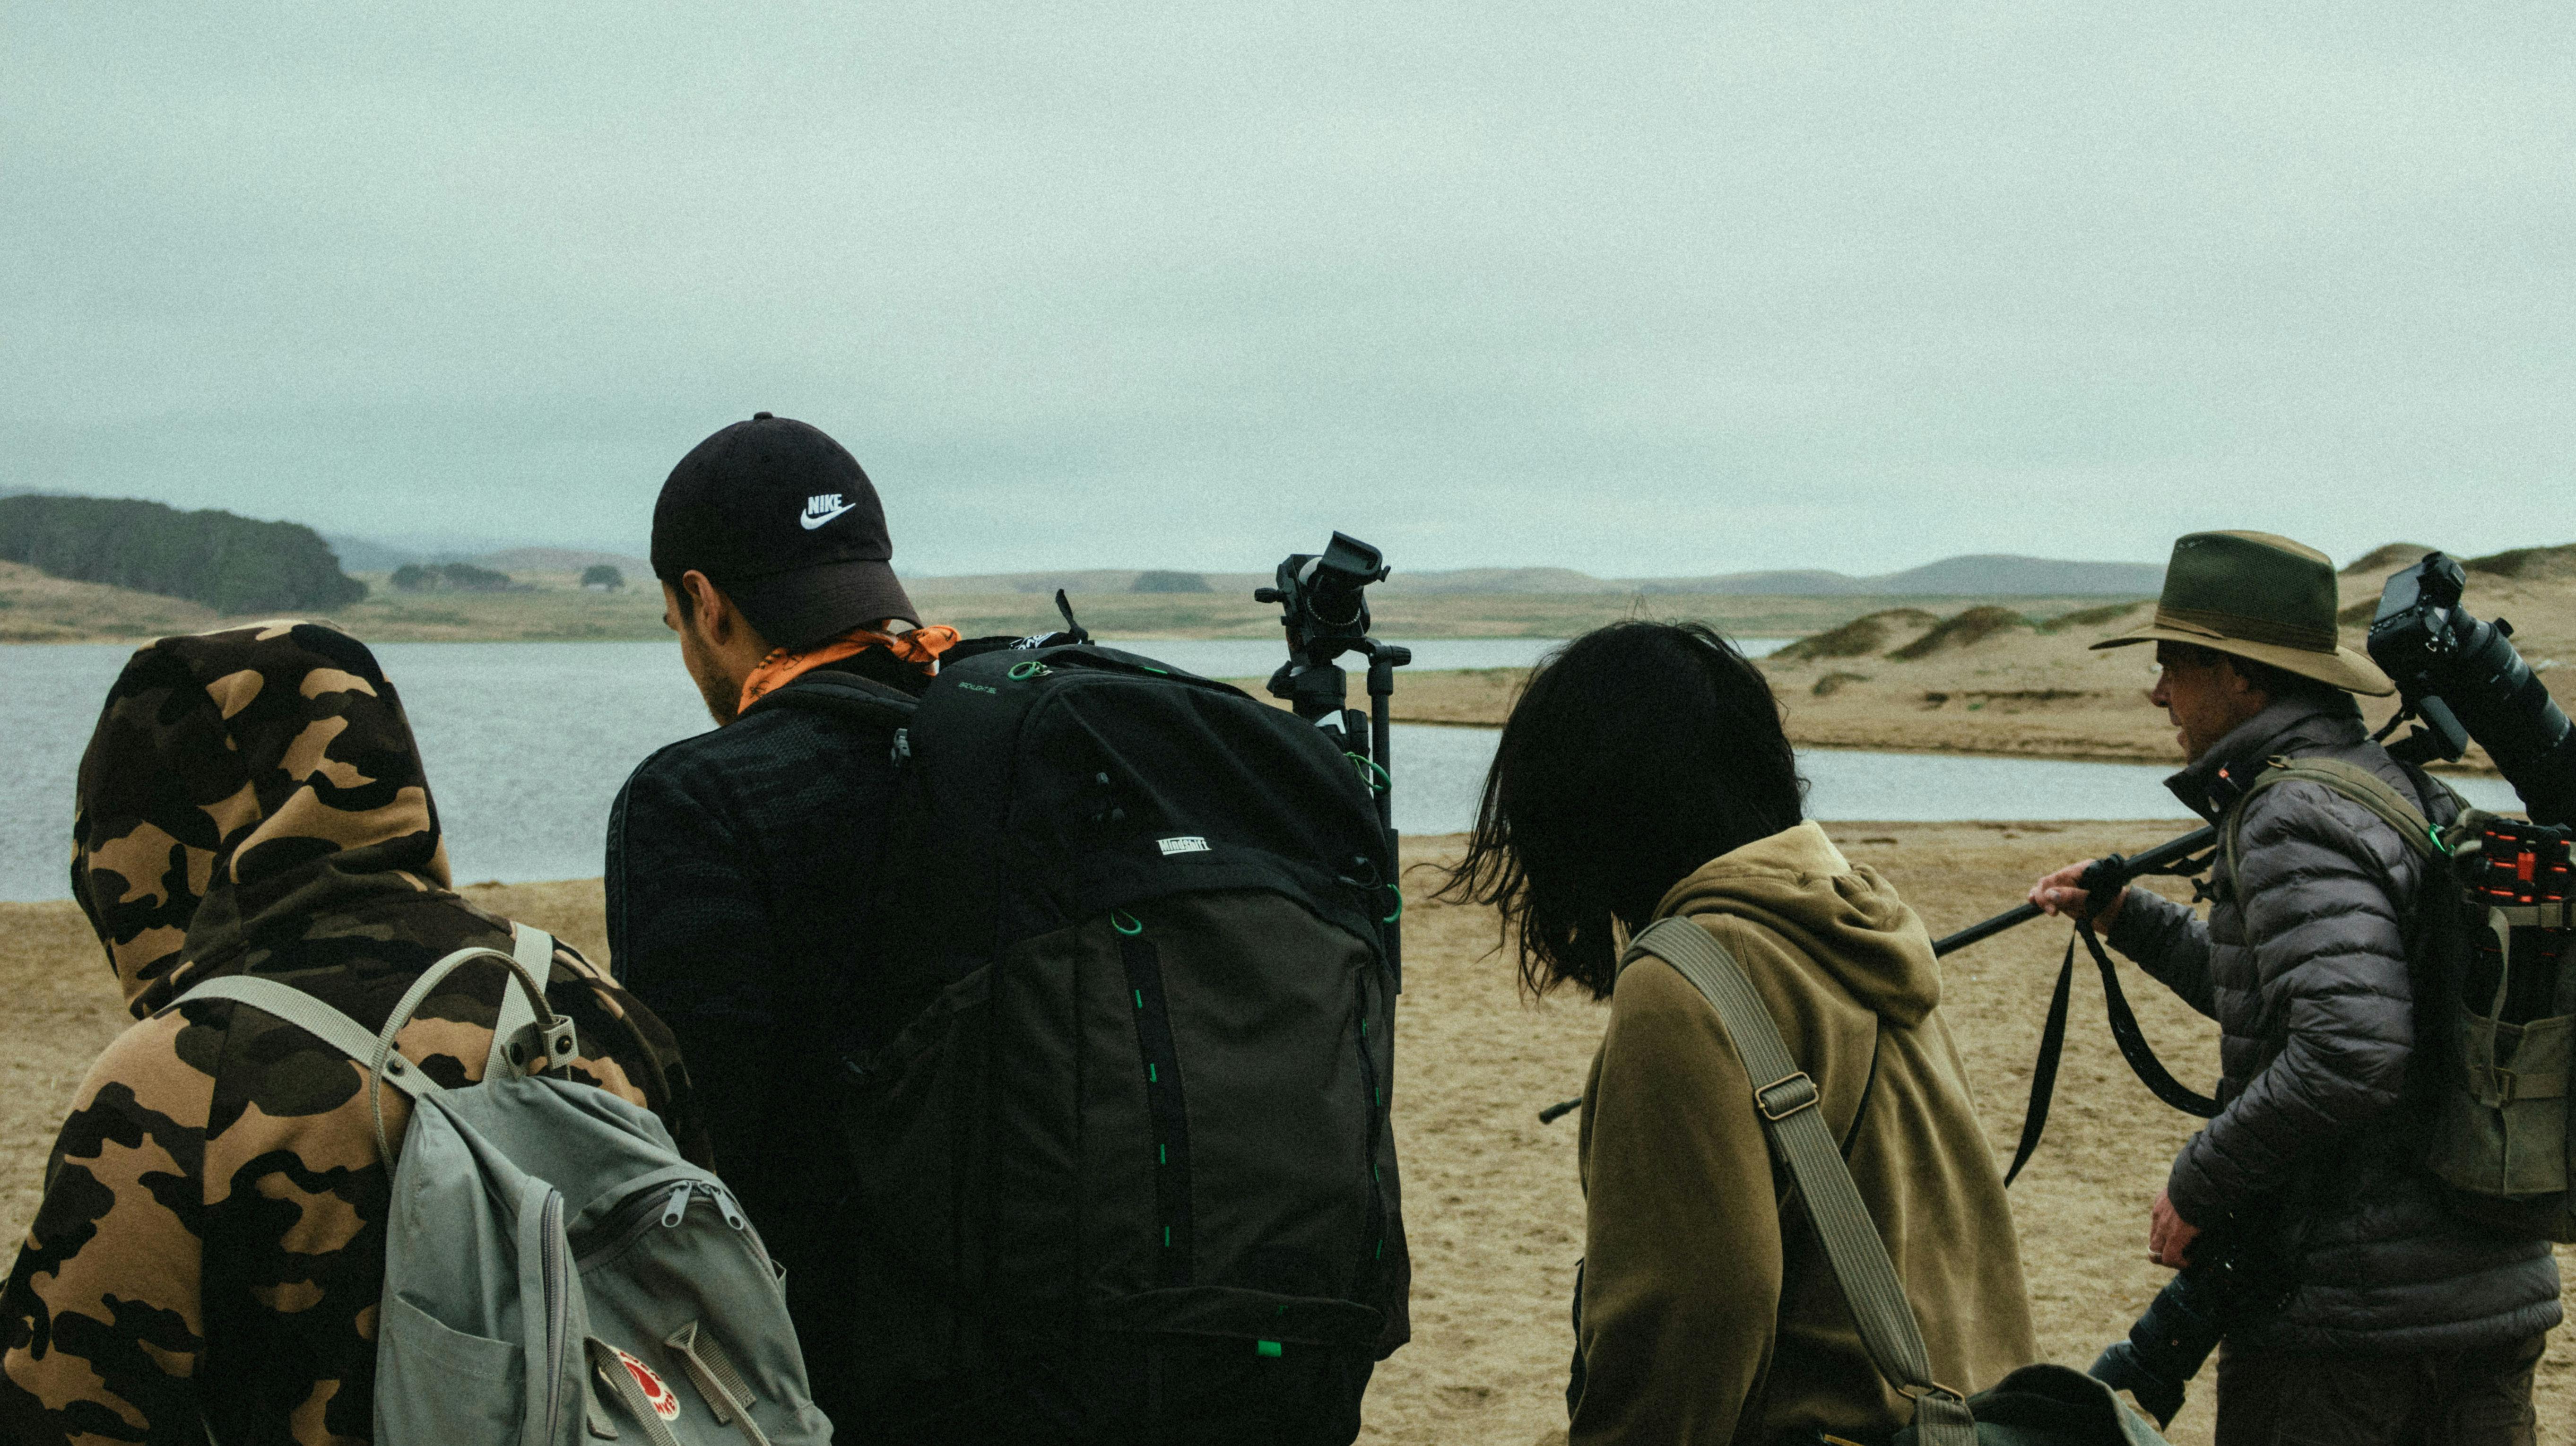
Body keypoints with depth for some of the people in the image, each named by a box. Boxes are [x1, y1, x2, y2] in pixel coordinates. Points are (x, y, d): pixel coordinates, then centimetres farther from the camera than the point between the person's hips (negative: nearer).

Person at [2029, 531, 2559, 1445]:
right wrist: (2129, 919, 28)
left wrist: (2199, 1184, -18)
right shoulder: (2415, 796, 13)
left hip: (2343, 1311, -9)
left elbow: (2351, 1051, -29)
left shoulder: (2296, 826, -17)